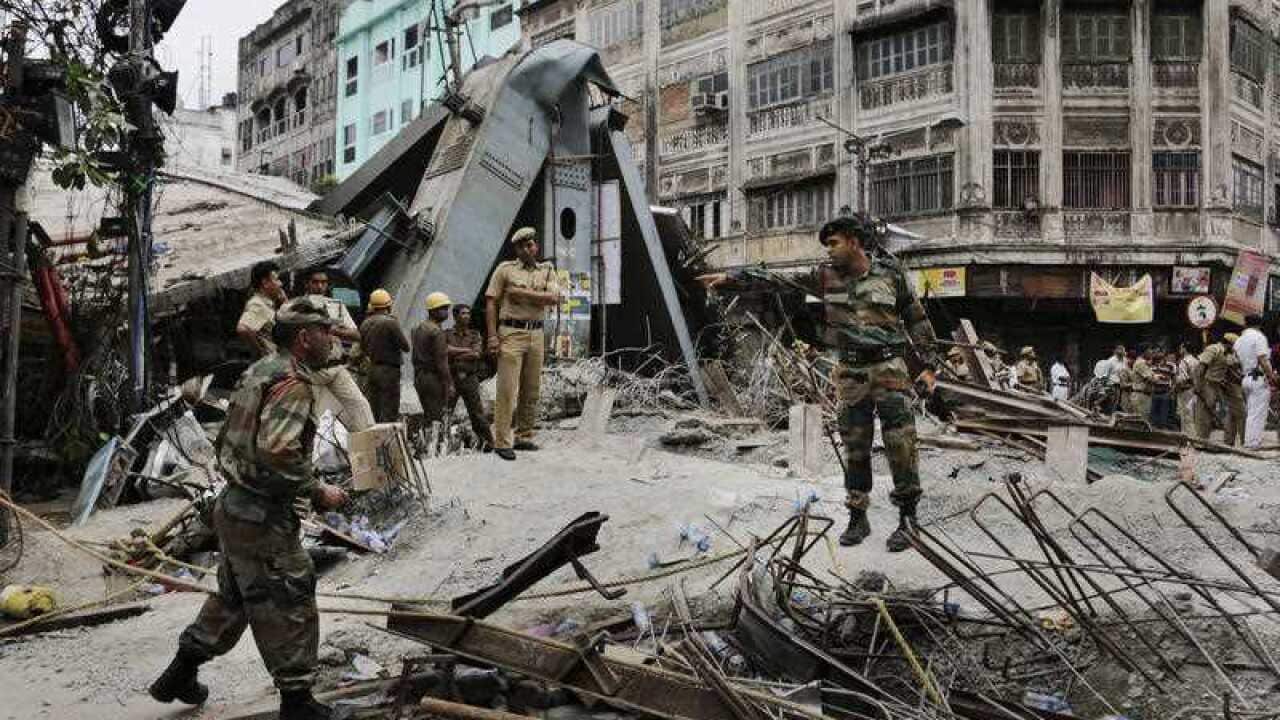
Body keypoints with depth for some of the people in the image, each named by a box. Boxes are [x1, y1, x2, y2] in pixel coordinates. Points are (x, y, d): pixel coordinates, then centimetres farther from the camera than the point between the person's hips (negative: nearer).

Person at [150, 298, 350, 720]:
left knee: (233, 596, 25)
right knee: (289, 607, 2)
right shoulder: (294, 382, -19)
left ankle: (181, 675, 36)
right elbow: (278, 451, -30)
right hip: (263, 517, -10)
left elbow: (229, 439, 18)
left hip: (233, 506, 10)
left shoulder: (260, 371, 12)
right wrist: (317, 492, -19)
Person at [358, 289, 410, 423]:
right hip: (389, 370, -7)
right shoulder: (391, 322, -15)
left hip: (372, 369, 7)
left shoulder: (365, 324, 7)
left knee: (374, 411, 13)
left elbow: (362, 347, 16)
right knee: (389, 413, -5)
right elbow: (405, 346, -12)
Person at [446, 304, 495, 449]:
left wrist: (456, 354, -6)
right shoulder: (447, 334, 8)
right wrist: (467, 350, -8)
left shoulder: (475, 335, 11)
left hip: (470, 378, 0)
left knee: (477, 412, 0)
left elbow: (477, 354, -4)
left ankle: (487, 442, 5)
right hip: (451, 377, 0)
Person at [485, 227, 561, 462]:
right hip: (511, 332, -4)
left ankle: (524, 437, 19)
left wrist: (522, 293, -11)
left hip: (536, 334, 4)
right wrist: (492, 336, -9)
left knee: (532, 390, 8)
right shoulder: (505, 269, 4)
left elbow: (554, 298, -5)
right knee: (507, 390, -8)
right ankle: (501, 442, -4)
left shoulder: (547, 270, 12)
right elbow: (491, 302, 0)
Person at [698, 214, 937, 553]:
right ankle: (857, 517, 18)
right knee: (855, 448, 7)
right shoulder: (826, 276, 5)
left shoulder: (891, 273, -1)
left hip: (889, 368, -3)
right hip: (850, 373, 3)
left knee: (900, 443, -5)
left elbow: (916, 318, 7)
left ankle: (908, 517, 7)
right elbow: (778, 280, 2)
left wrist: (929, 363, 7)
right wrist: (731, 276, -3)